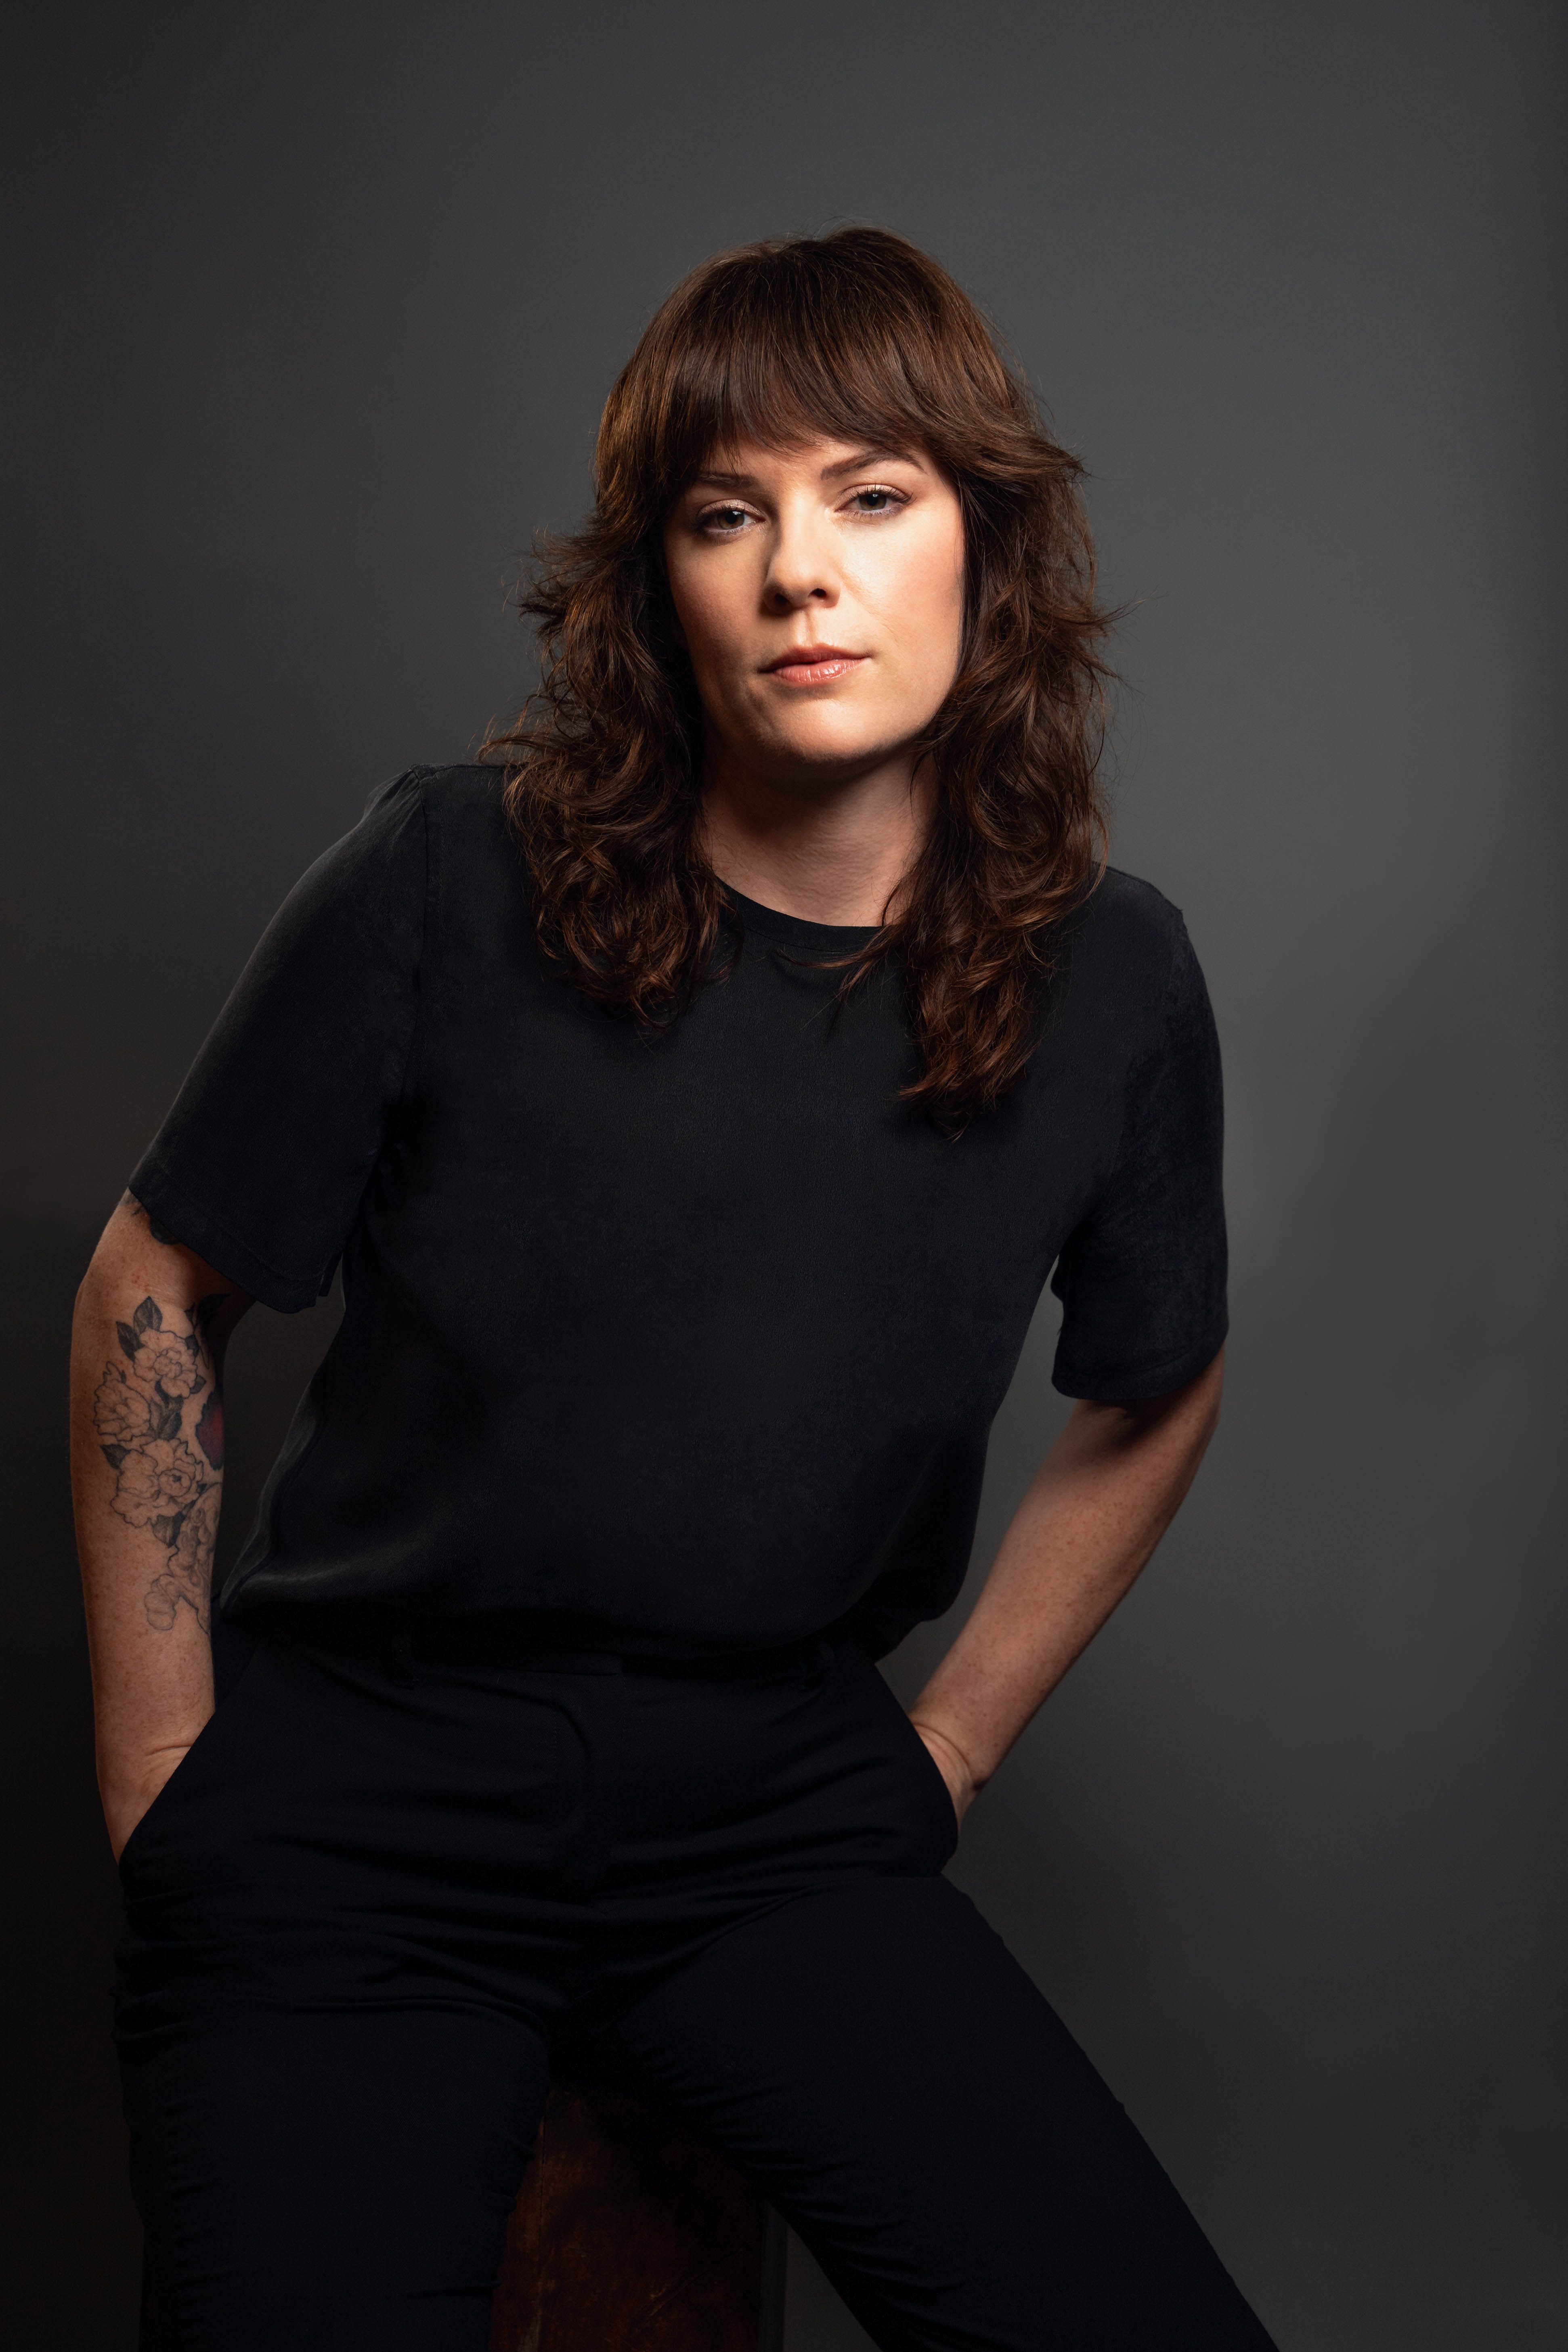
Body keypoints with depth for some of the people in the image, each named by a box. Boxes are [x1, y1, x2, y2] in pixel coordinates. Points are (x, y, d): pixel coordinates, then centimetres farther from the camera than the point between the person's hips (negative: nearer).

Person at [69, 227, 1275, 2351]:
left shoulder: (1107, 980, -3)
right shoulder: (450, 884, -11)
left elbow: (1151, 1401, 14)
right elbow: (158, 1298, 0)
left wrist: (943, 1756, 10)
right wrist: (161, 1773, -1)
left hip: (776, 1803, 2)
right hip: (358, 1798, -2)